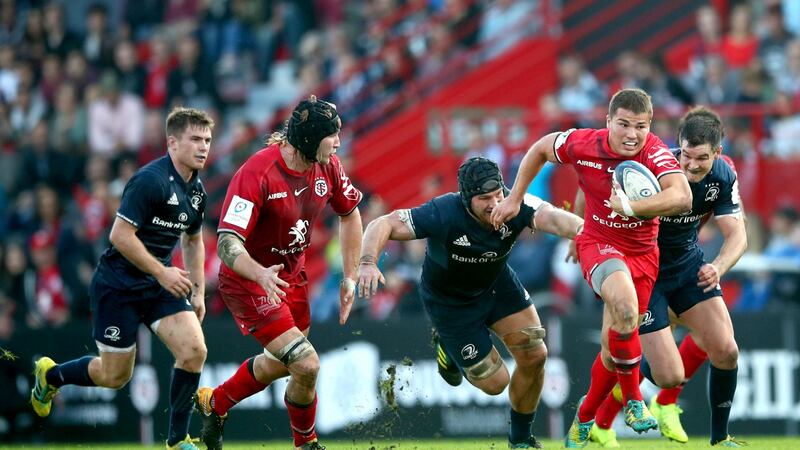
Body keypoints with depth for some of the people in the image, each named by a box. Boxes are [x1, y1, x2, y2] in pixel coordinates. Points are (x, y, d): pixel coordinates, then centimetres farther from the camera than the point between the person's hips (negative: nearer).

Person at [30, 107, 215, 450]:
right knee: (115, 376, 2)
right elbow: (120, 235, -24)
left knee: (194, 350, -14)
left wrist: (198, 291, 17)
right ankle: (50, 375, 32)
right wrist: (162, 273, -23)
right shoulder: (151, 180, -21)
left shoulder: (197, 191, 6)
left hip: (160, 283, 7)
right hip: (118, 285, -7)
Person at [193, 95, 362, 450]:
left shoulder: (328, 167, -8)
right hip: (248, 281, -8)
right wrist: (261, 275, -51)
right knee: (307, 366, -17)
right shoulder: (256, 173, -29)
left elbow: (349, 213, 11)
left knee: (282, 362, 25)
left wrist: (350, 277, 9)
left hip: (291, 276, 8)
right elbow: (227, 243, -33)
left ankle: (214, 403, 49)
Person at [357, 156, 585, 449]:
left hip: (497, 284, 4)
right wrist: (368, 263, -53)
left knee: (534, 356, -3)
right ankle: (448, 347, 33)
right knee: (494, 382, -1)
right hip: (450, 301, -4)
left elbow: (551, 218, -46)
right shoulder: (443, 214, -36)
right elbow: (383, 225, -34)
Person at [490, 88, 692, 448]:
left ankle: (584, 418, 37)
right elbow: (540, 149, 5)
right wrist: (514, 199, 8)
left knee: (614, 344, 10)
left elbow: (682, 197, -37)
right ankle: (633, 400, -15)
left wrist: (629, 207, -41)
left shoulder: (654, 152, -21)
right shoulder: (583, 144, -16)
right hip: (598, 243, -2)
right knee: (625, 306, -33)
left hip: (643, 253, 2)